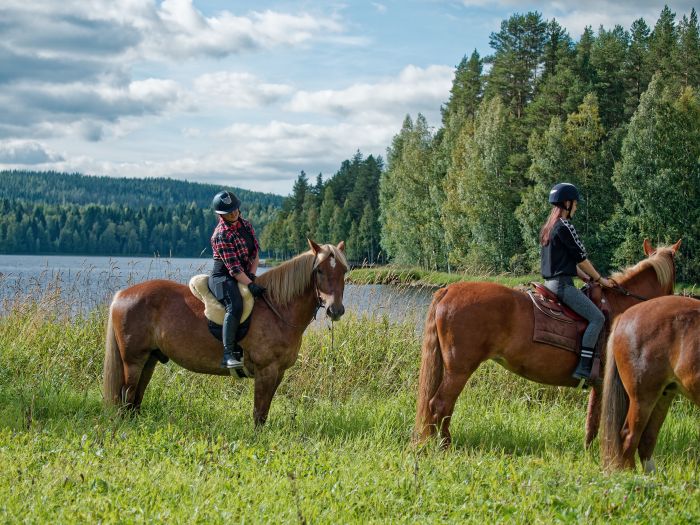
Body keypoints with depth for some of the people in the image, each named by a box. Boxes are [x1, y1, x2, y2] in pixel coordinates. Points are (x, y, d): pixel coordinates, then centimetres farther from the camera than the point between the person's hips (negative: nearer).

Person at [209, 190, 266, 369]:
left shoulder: (246, 225, 7)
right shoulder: (221, 235, -17)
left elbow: (256, 252, 10)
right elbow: (234, 268, -21)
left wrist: (252, 275, -6)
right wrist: (250, 284, -27)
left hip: (245, 276, 9)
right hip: (223, 277, -9)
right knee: (235, 305, -34)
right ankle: (228, 354, -38)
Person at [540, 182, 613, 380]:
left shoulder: (547, 227, 17)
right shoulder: (565, 226, -13)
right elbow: (581, 258, -9)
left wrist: (587, 277, 18)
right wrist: (599, 279, 4)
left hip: (550, 282, 10)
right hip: (562, 284, -10)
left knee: (595, 317, 20)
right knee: (597, 317, -14)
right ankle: (583, 368, -22)